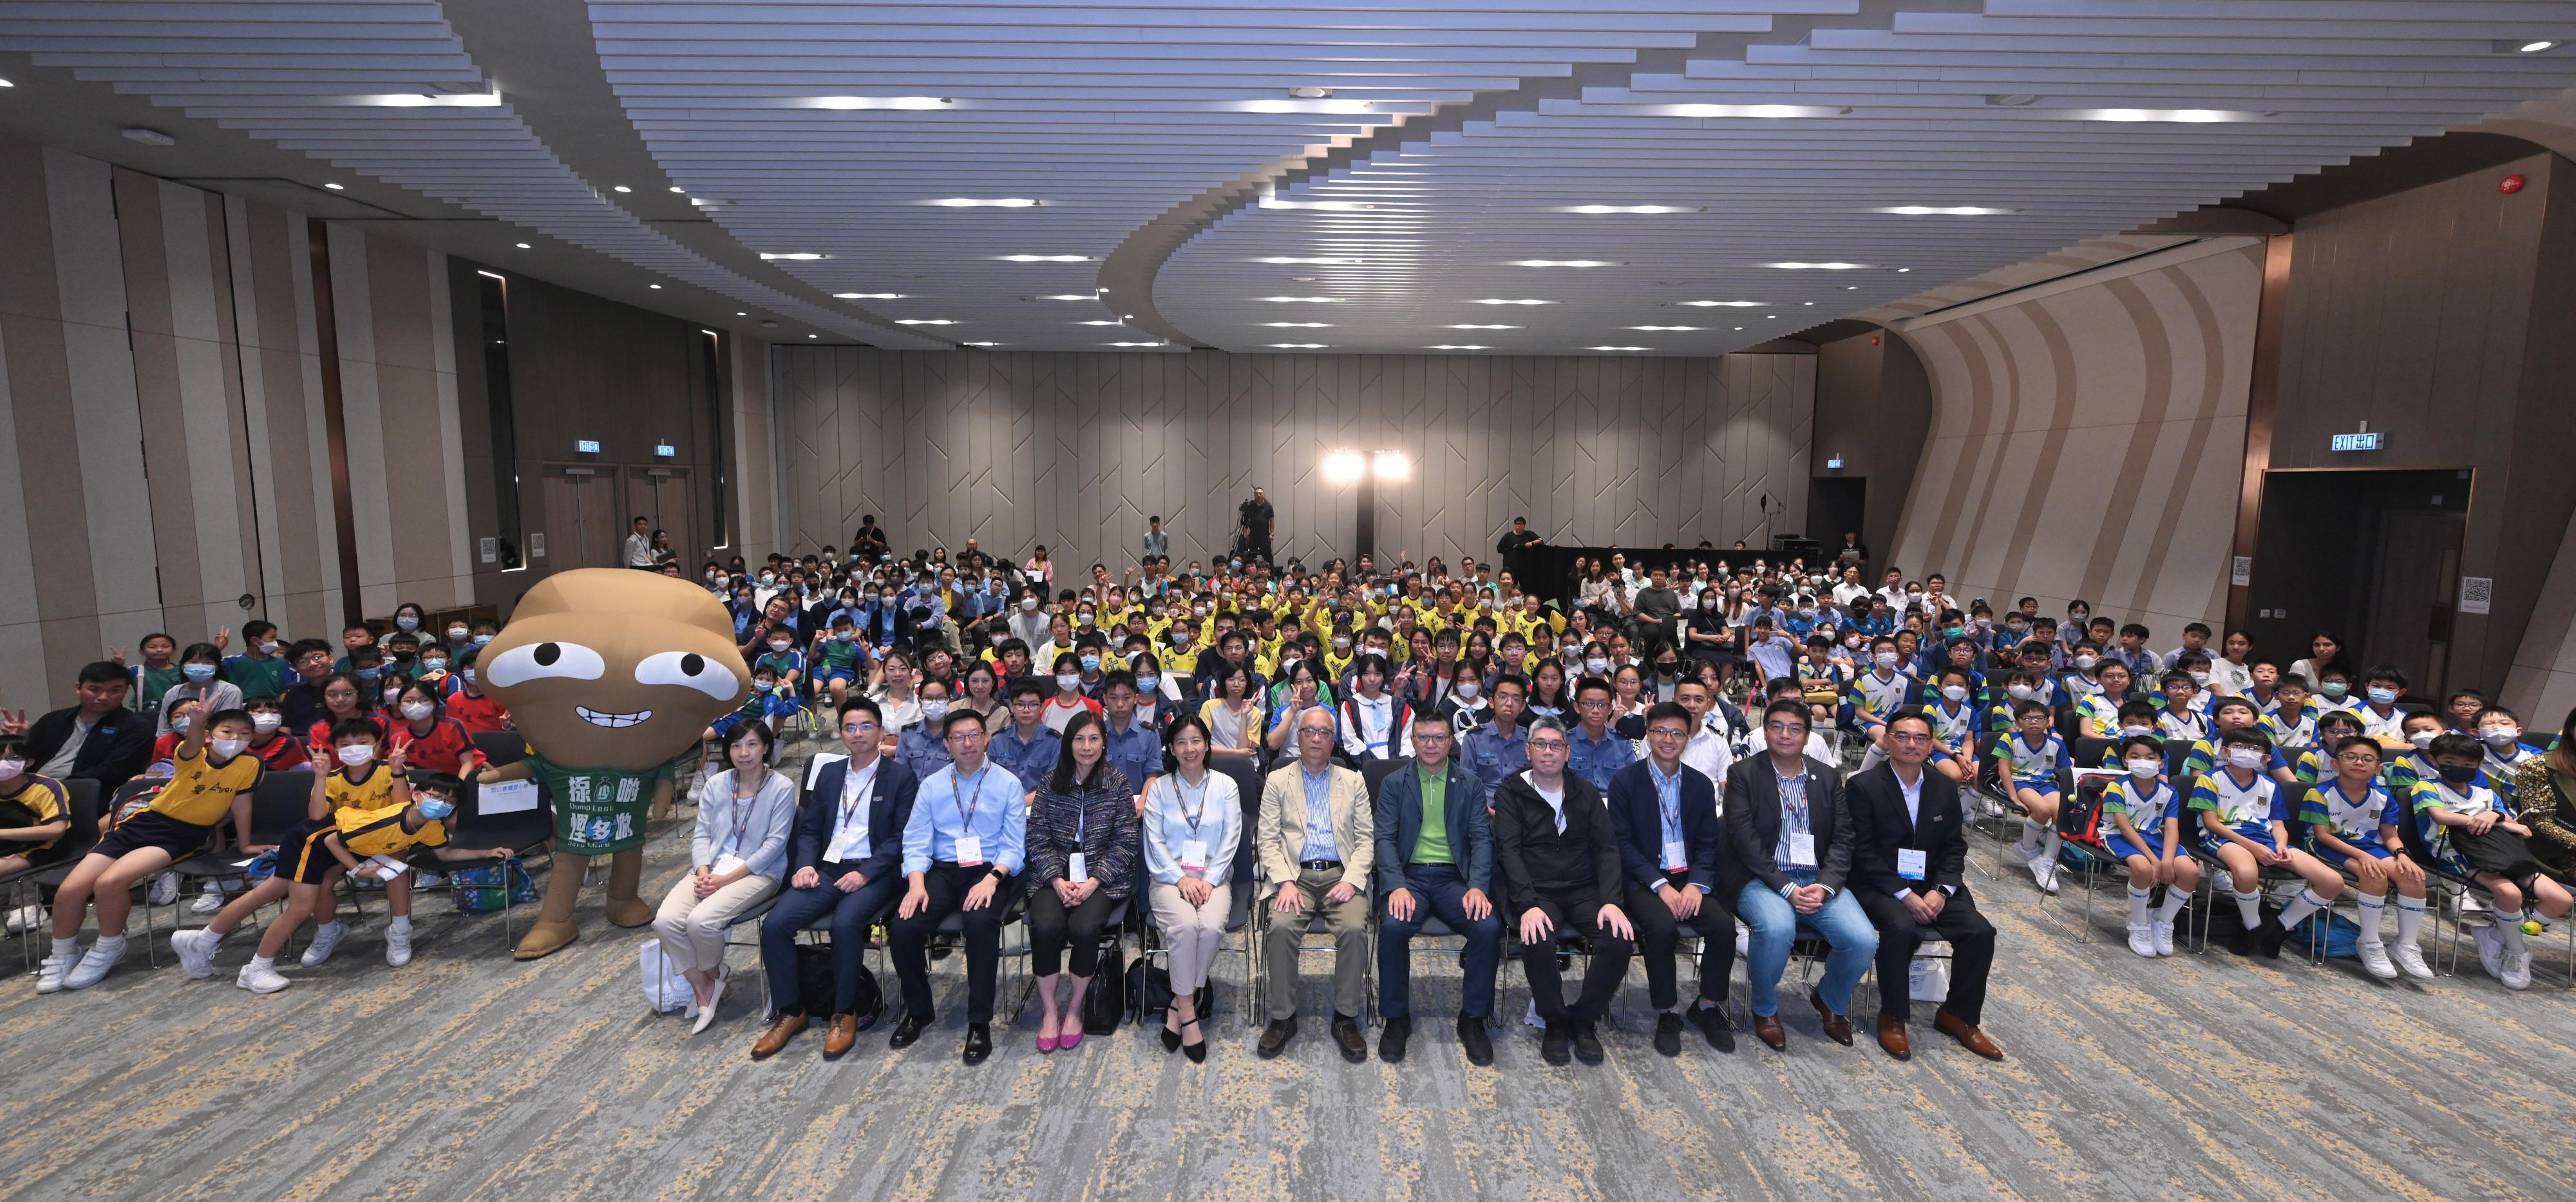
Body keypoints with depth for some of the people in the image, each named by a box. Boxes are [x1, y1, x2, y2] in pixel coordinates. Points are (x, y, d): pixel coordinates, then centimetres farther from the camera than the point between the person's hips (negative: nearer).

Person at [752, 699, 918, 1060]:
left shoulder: (901, 777, 0)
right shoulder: (828, 773, 17)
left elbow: (901, 838, -6)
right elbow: (810, 829, 16)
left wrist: (865, 873, -18)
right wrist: (806, 865, -3)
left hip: (873, 873, -5)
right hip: (826, 869, 5)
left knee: (845, 923, -32)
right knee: (775, 923, -17)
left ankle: (845, 1015, -12)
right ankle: (790, 1012, 0)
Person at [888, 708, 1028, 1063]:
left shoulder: (1007, 784, 4)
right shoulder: (931, 786, 12)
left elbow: (1014, 845, -2)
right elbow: (916, 841, 5)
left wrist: (992, 879, -20)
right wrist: (916, 883, -14)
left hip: (989, 871, -3)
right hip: (942, 871, 3)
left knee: (982, 923, -34)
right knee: (903, 929, -22)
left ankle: (979, 1022, -15)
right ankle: (918, 1010, 6)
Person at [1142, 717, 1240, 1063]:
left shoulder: (1225, 786, 8)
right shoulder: (1159, 788, 9)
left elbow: (1231, 840, 2)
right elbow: (1154, 841, 2)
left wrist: (1208, 880, -11)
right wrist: (1180, 878, -12)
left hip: (1213, 876, 1)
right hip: (1169, 876, 0)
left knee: (1212, 926, -30)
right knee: (1184, 925, -31)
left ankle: (1178, 1007, -12)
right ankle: (1188, 1014, -19)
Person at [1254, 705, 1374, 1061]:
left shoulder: (1353, 781, 15)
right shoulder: (1277, 781, 12)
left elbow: (1366, 839, 8)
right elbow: (1267, 839, 5)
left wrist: (1351, 880, -9)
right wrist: (1285, 882, -11)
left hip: (1341, 874, 1)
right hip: (1295, 874, 0)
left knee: (1354, 928, -28)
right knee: (1280, 928, -29)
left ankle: (1346, 1018, -10)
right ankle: (1283, 1017, -11)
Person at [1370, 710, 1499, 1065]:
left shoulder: (1470, 784, 12)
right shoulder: (1394, 783, 9)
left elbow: (1482, 838, 4)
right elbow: (1386, 838, 0)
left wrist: (1478, 887, -14)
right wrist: (1397, 886, -17)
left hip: (1453, 877, 1)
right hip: (1409, 875, -1)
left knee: (1489, 927, -27)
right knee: (1393, 926, -31)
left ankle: (1473, 1019, -4)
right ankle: (1396, 1019, -8)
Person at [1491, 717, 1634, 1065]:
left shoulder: (1586, 794, 10)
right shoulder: (1511, 793, 1)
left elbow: (1607, 848, 3)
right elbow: (1509, 851, -8)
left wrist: (1611, 901, -15)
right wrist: (1528, 905, -23)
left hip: (1583, 889, 3)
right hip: (1535, 892, -3)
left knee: (1621, 939, -25)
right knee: (1538, 942, -33)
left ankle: (1584, 1017, 0)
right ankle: (1555, 1020, -5)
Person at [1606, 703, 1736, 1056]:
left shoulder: (1701, 784, 11)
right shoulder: (1624, 781, -1)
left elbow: (1708, 842, 7)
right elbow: (1623, 842, -6)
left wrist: (1697, 884, -12)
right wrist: (1661, 886, -17)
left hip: (1690, 879, 4)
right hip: (1645, 880, -3)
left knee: (1724, 925, -23)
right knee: (1662, 927, -31)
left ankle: (1708, 1006, 2)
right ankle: (1667, 1013, -8)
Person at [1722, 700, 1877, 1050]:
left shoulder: (1828, 777, 12)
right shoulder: (1743, 773, -1)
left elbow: (1842, 839, 6)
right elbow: (1743, 838, -9)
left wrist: (1825, 887, -11)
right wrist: (1786, 888, -17)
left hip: (1818, 880, 4)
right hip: (1762, 879, -4)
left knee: (1864, 940, -19)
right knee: (1777, 929, -34)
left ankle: (1830, 1000, 16)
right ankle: (1764, 1008, -3)